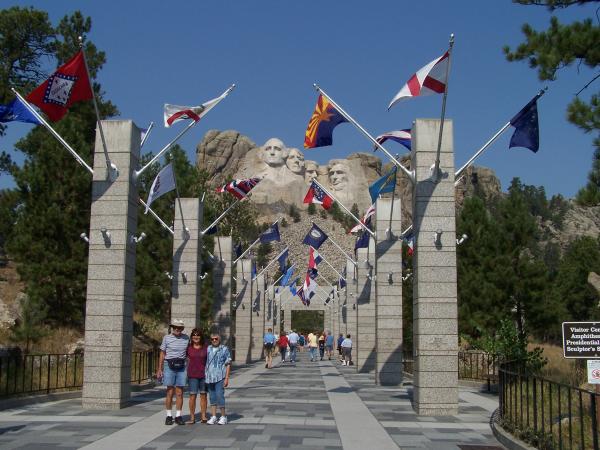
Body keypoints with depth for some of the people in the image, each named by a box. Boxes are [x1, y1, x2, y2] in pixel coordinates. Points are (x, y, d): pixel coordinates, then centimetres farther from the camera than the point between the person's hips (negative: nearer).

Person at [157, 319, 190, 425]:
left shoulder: (186, 338, 5)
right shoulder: (167, 338, 0)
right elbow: (162, 354, 4)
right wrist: (159, 369, 1)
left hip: (181, 368, 2)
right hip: (169, 367, -2)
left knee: (179, 393, 2)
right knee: (170, 392, 1)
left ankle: (178, 416, 9)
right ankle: (169, 416, 9)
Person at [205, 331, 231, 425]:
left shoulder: (224, 349, 0)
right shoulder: (208, 349, 10)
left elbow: (228, 364, 0)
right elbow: (205, 362, 13)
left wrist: (227, 378, -6)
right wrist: (204, 375, 7)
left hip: (219, 377, -4)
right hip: (209, 377, 4)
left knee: (220, 396, -8)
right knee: (212, 397, 9)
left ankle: (223, 416, 3)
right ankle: (213, 416, 16)